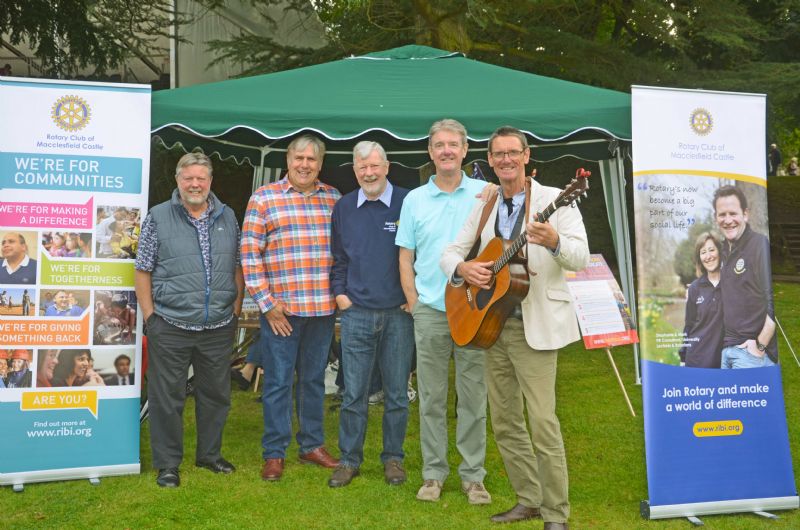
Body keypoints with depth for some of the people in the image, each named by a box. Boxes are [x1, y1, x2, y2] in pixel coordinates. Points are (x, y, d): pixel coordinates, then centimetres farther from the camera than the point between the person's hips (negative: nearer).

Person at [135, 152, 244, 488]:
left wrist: (235, 310, 8)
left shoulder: (228, 218, 9)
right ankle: (168, 464, 16)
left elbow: (238, 268, 14)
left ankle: (209, 454, 31)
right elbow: (143, 272, 0)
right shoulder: (158, 218, -1)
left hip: (219, 328, 3)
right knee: (167, 397, 3)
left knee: (216, 394, 14)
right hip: (171, 327, -3)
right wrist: (150, 318, -5)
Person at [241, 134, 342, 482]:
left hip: (323, 307, 3)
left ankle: (312, 445, 27)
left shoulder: (333, 198, 9)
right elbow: (249, 253, -5)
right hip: (280, 309, -3)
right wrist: (267, 302, -10)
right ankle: (274, 454, 14)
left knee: (314, 379, 14)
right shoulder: (263, 198, -2)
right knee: (278, 382, 3)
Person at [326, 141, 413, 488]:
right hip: (356, 313, 2)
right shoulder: (343, 208, 9)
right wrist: (340, 293, 5)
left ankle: (393, 458, 22)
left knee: (397, 392, 7)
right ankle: (349, 459, 17)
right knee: (354, 392, 4)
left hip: (398, 313, -2)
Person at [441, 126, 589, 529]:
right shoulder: (483, 207, 12)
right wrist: (463, 268, -9)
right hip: (491, 322, 6)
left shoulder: (554, 200, -5)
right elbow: (449, 253, 14)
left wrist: (555, 242, -36)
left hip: (535, 326, -6)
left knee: (542, 422, -9)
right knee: (504, 421, 11)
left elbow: (581, 258, -15)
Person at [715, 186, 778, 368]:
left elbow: (775, 301, -17)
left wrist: (761, 344, -15)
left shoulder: (761, 244, -11)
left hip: (751, 349, -7)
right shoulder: (724, 250, 13)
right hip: (727, 348, 7)